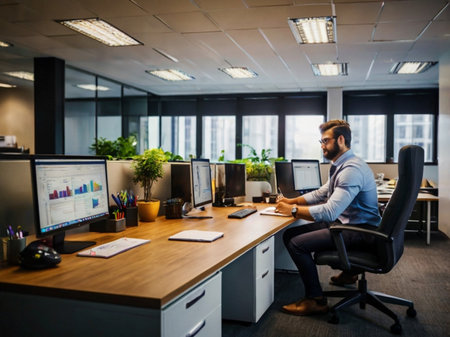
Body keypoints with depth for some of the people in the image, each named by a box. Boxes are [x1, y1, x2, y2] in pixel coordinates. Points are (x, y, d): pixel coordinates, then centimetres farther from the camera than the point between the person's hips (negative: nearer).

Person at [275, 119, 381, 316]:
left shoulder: (351, 169, -23)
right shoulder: (340, 165, 12)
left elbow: (329, 212, -31)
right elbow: (322, 193, 23)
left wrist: (293, 210, -21)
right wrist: (292, 201, 9)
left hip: (358, 232, -10)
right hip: (343, 222, 11)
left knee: (297, 243, -21)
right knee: (289, 235, 7)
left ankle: (315, 300, -3)